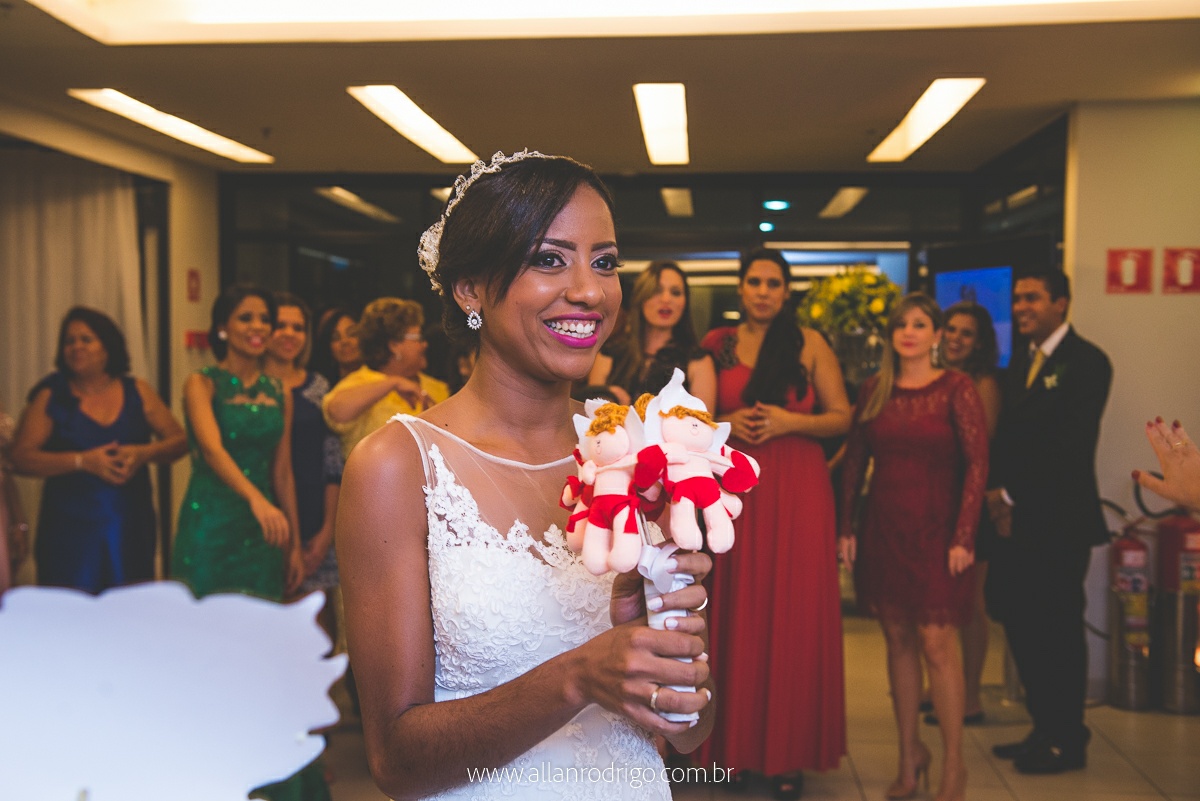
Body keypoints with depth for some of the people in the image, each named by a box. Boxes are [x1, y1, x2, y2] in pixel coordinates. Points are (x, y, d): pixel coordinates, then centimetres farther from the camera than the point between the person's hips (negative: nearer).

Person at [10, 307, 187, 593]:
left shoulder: (137, 392, 7)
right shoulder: (51, 397, 3)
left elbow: (180, 441, 7)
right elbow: (21, 457, -4)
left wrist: (144, 453, -13)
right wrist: (83, 460, -15)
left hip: (130, 529, 2)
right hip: (70, 531, -2)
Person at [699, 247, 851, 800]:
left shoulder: (809, 344, 3)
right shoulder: (716, 345, 8)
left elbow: (841, 417, 3)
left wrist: (790, 421, -13)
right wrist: (726, 423, -7)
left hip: (797, 492, -1)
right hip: (734, 490, 2)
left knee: (793, 616, 0)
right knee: (737, 615, 3)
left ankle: (789, 753, 9)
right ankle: (738, 744, 16)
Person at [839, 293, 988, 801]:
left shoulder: (956, 388, -4)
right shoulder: (874, 390, 7)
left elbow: (977, 464, -8)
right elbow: (854, 462, 9)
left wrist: (963, 536, -13)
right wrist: (845, 527, 4)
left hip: (935, 529, -4)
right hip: (883, 528, 4)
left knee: (936, 641, -7)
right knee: (898, 640, 10)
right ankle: (909, 754, 22)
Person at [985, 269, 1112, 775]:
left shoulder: (1086, 362, -9)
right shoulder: (1021, 361, 15)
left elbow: (1073, 446, -17)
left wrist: (1012, 495, -13)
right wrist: (999, 493, -2)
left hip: (1060, 521, -7)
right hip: (1018, 518, 7)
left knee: (1057, 628, 1)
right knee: (1019, 622, 10)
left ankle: (1067, 742, 15)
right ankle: (1044, 728, 24)